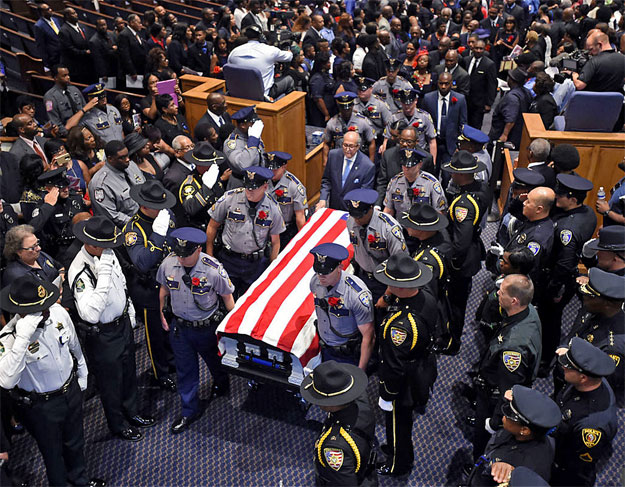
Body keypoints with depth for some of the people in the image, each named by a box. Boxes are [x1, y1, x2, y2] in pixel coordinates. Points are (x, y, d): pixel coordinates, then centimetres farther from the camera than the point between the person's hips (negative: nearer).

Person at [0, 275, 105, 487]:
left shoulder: (58, 312, -18)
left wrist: (82, 374, 15)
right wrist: (22, 339, -52)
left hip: (71, 390, 5)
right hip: (40, 406, -5)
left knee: (75, 442, 29)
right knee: (53, 453, 20)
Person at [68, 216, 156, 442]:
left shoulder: (107, 254, -8)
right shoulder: (80, 272, -33)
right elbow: (90, 314, -45)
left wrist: (129, 309, 17)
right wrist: (103, 275, -47)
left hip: (123, 323, 8)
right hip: (102, 335, -7)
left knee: (129, 372, 27)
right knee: (111, 383, 16)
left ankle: (131, 412, 53)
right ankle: (118, 425, 42)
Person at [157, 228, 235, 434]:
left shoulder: (213, 270, -27)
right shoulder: (168, 264, -16)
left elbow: (227, 296, -13)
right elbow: (164, 288, 4)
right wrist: (161, 313, 7)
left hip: (207, 327, -2)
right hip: (179, 326, 3)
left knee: (214, 360, 24)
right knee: (185, 370, 13)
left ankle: (221, 383, 58)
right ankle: (190, 411, 32)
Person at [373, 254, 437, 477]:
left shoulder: (400, 324, -42)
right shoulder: (427, 298, -17)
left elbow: (395, 368, -30)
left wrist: (386, 397, -15)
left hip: (404, 382, -8)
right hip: (423, 370, 8)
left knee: (397, 423, 20)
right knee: (405, 419, 33)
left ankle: (398, 466, 47)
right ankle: (402, 451, 59)